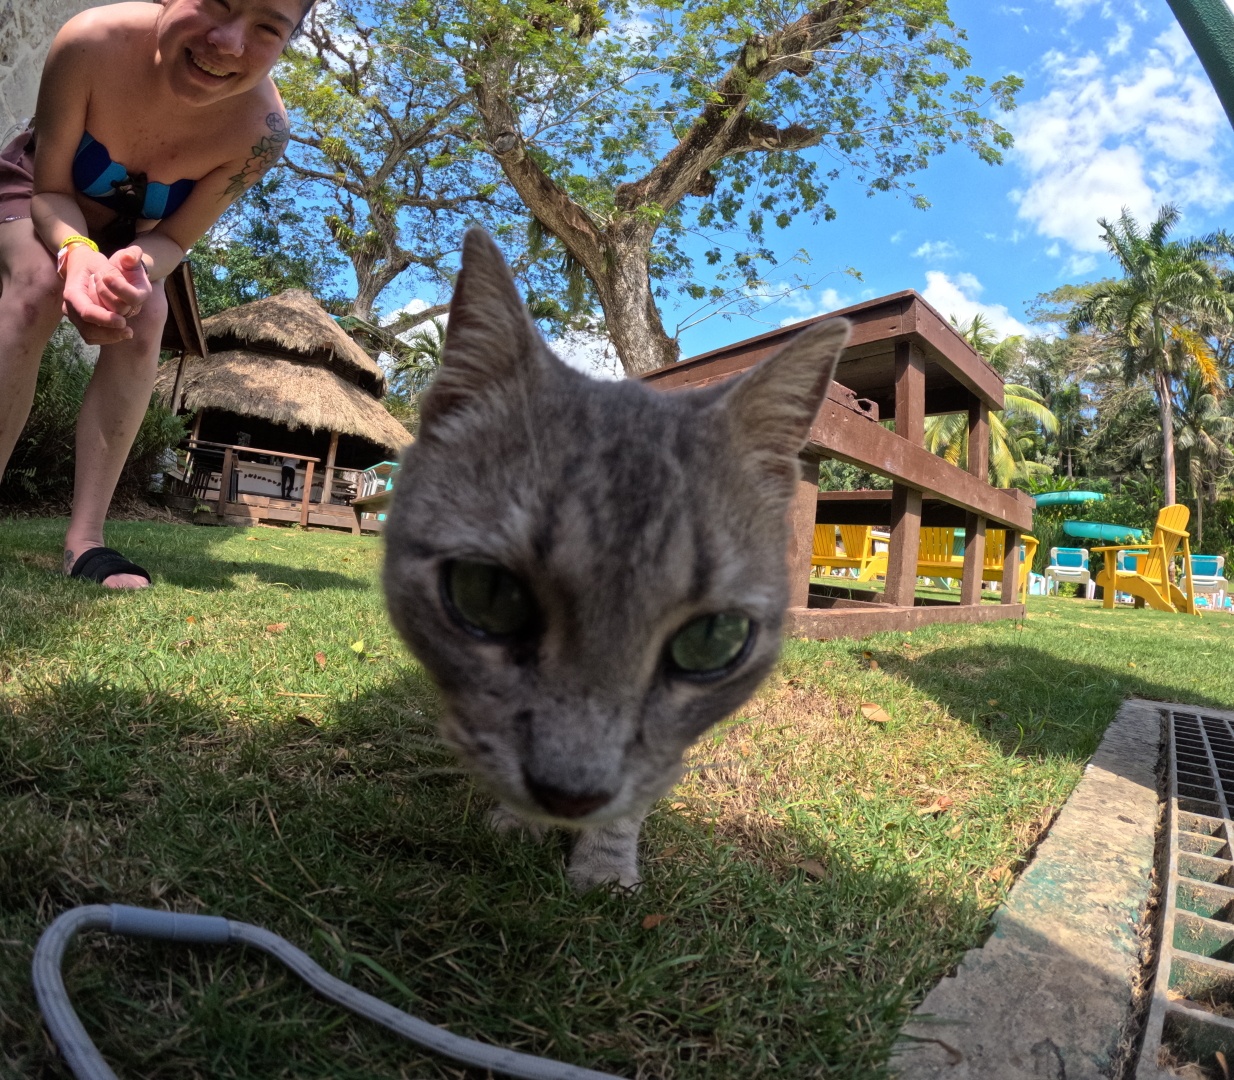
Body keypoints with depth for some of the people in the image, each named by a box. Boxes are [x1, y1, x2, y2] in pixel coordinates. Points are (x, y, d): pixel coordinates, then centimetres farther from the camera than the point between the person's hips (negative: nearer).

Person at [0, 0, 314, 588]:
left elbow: (175, 237, -22)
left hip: (133, 231, 2)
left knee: (143, 322, -23)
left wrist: (136, 265, -45)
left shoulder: (263, 127, -33)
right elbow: (51, 189, -26)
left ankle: (85, 540, -18)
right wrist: (78, 251, -48)